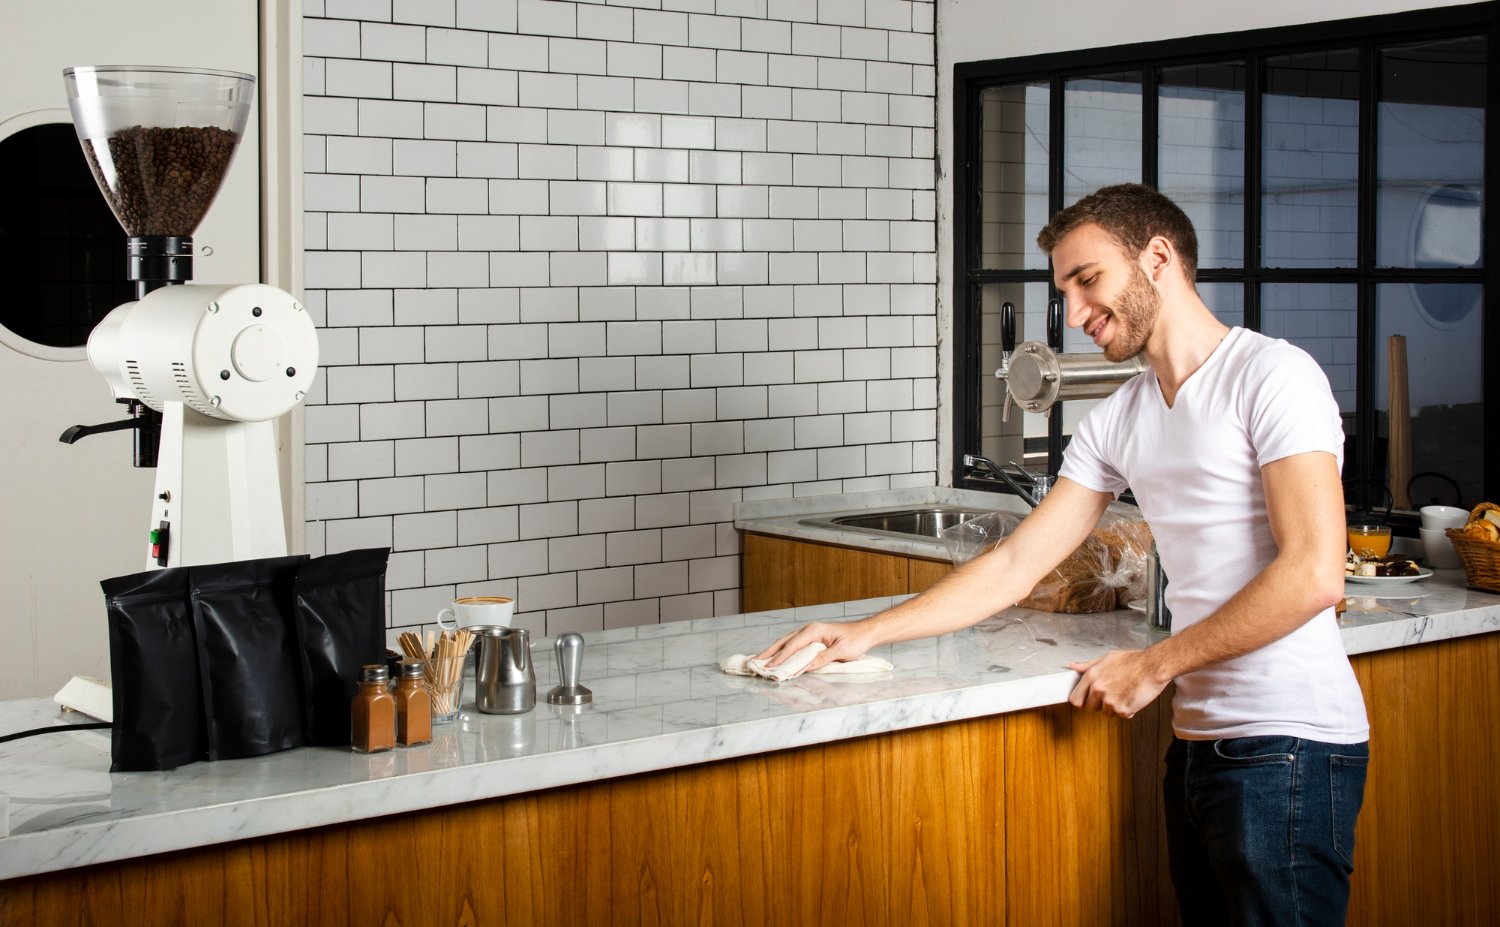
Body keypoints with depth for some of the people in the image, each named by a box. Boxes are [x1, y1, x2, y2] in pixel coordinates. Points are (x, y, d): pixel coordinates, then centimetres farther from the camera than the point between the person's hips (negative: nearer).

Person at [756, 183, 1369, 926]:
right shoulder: (1115, 421, 13)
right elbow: (1015, 566, 14)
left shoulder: (1271, 377, -9)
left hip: (1288, 746, -7)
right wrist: (865, 633, 7)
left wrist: (1154, 666, -13)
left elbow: (1314, 576, -18)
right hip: (1198, 744, 7)